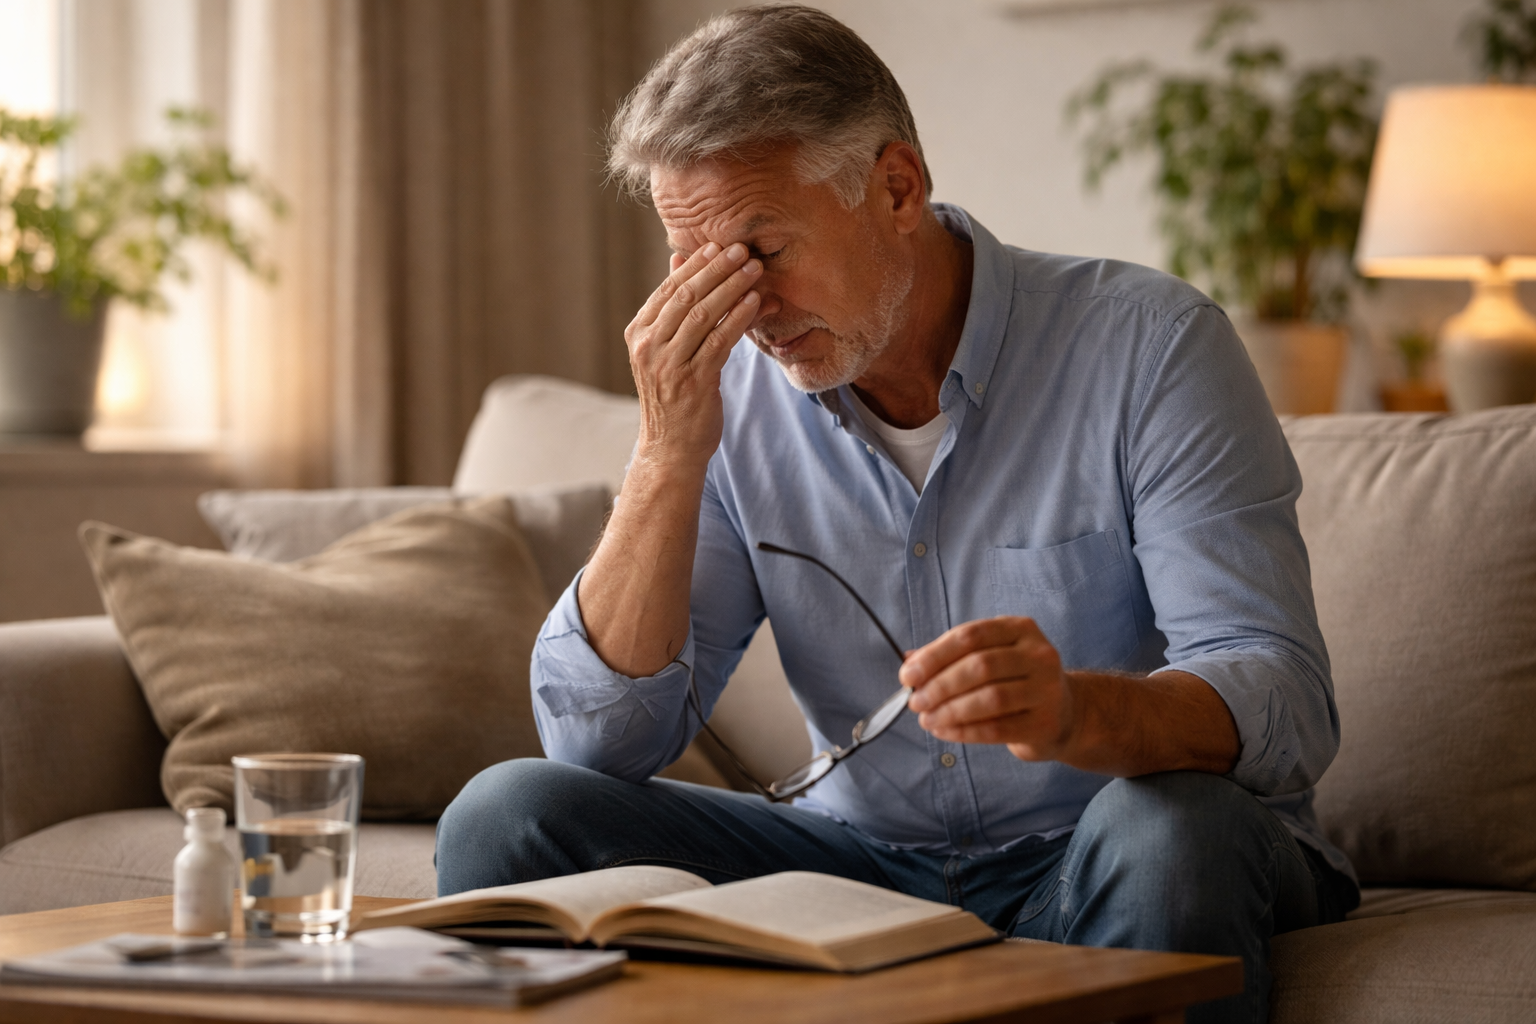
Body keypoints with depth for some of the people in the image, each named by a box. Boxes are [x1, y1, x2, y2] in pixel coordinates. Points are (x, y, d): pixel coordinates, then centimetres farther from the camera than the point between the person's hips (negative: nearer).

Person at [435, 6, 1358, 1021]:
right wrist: (671, 452, -18)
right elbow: (600, 740, -7)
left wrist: (1075, 712, -43)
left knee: (1174, 830, -37)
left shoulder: (1147, 343, -13)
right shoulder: (730, 390, -1)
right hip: (866, 859, 3)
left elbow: (1286, 708, -21)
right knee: (505, 815, -14)